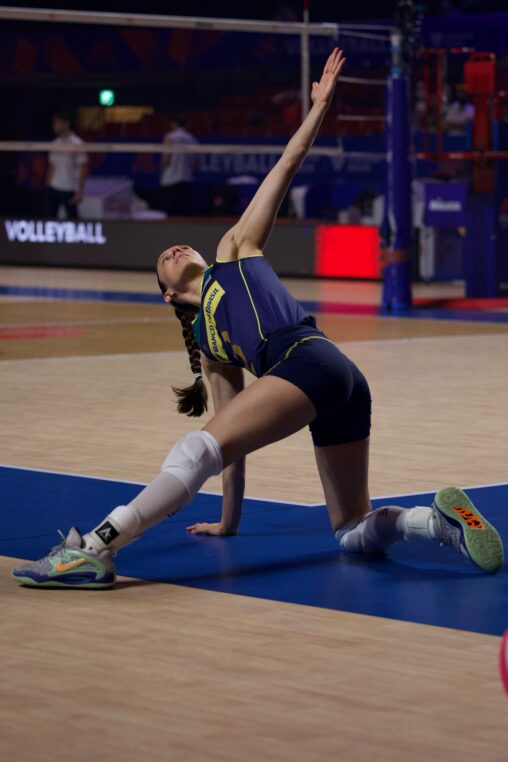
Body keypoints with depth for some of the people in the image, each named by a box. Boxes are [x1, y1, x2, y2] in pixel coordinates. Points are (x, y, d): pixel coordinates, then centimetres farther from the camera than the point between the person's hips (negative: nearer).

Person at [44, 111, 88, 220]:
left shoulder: (76, 144, -9)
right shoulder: (55, 143, 10)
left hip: (69, 190, -6)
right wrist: (48, 185, 13)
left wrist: (79, 192, -14)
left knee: (72, 219, 1)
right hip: (53, 188, 6)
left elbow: (83, 169, -10)